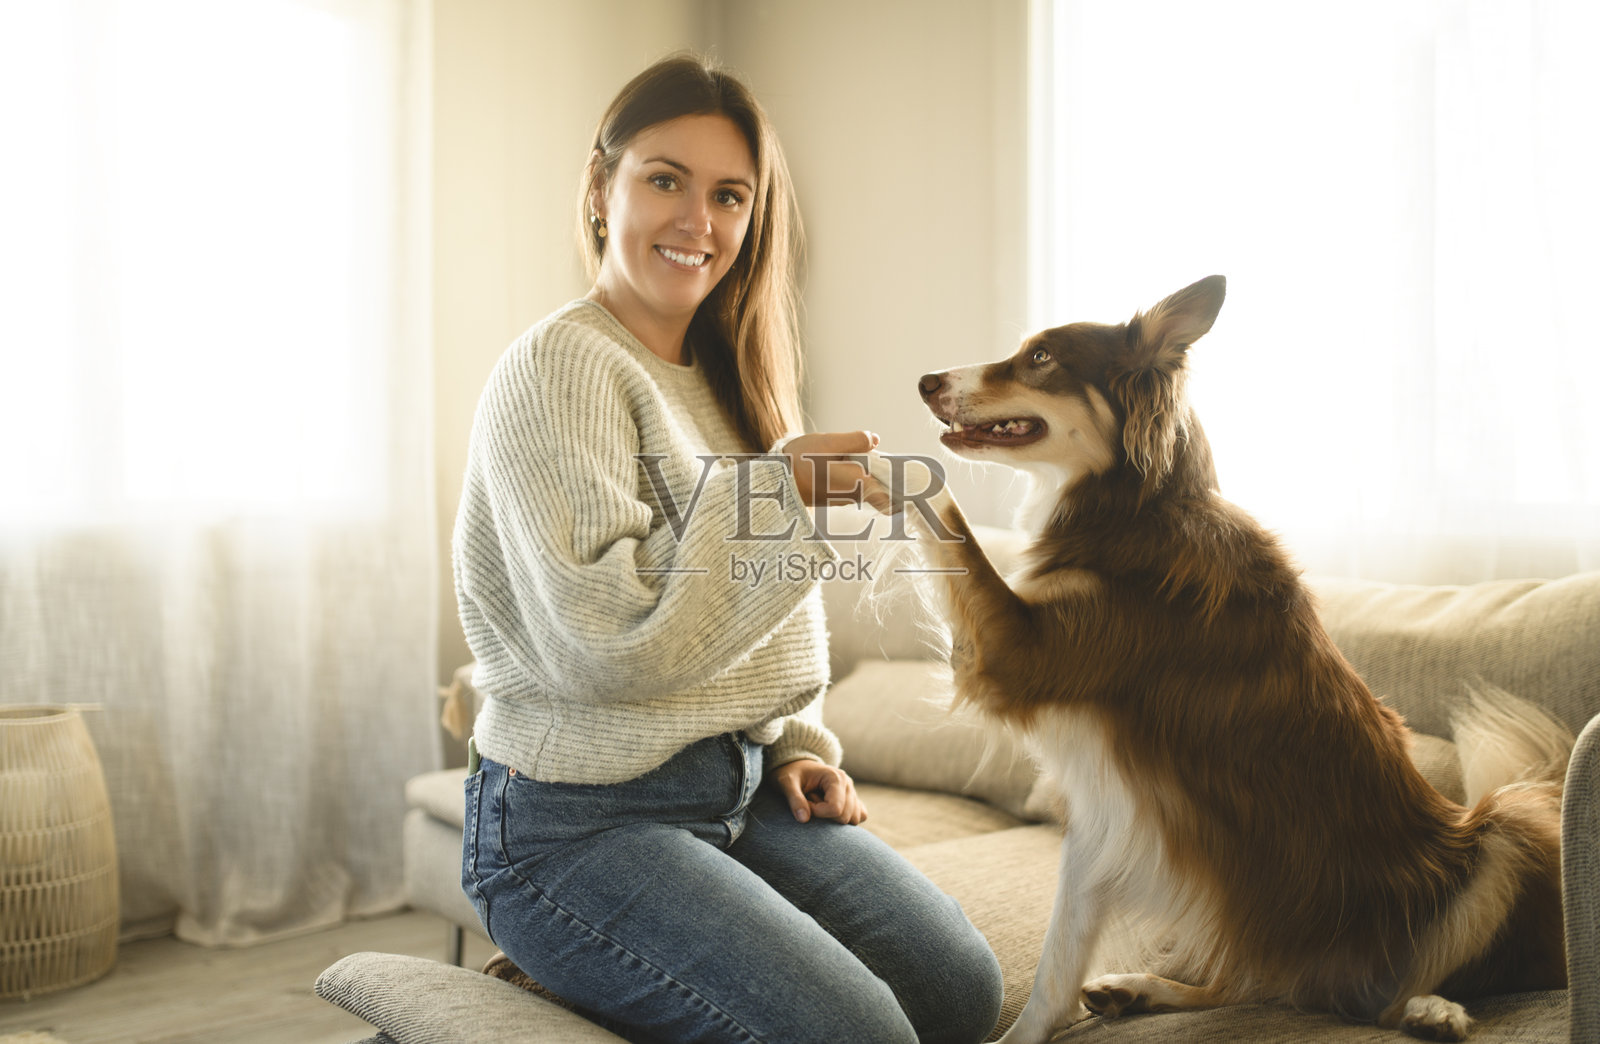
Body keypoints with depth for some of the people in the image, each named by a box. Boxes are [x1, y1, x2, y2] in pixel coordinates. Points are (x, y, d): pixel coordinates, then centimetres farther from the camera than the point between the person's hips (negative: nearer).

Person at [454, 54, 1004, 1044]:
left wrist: (796, 745, 6)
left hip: (741, 788, 8)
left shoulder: (725, 375, 14)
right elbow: (605, 648, -21)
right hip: (579, 822, -7)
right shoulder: (559, 369, -12)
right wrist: (780, 491, -18)